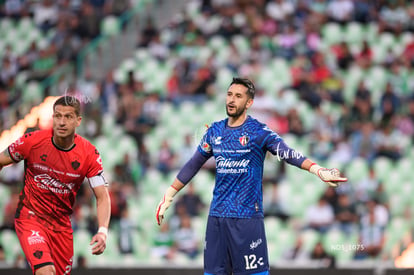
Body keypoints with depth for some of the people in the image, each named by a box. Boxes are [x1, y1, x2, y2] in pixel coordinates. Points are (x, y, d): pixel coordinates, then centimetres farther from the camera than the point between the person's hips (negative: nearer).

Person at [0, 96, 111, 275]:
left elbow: (102, 196, -10)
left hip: (62, 224, 3)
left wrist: (103, 232, -26)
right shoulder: (33, 141, -12)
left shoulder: (89, 154, -9)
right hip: (30, 218, -3)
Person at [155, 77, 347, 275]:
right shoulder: (215, 131, 10)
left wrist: (317, 170, -37)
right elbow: (193, 165, 20)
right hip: (216, 216, 5)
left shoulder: (259, 132, -6)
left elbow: (287, 153, -20)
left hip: (248, 216, -5)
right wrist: (169, 195, 20)